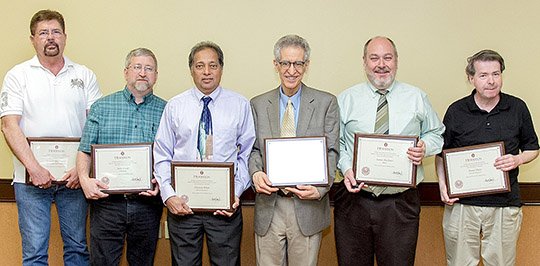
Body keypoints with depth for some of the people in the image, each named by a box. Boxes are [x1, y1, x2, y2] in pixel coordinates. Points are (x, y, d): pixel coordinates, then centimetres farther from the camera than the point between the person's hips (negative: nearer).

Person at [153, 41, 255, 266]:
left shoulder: (240, 105, 3)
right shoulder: (175, 106, 5)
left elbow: (247, 155, 2)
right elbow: (161, 156, 4)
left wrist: (236, 193, -9)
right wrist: (168, 195, -8)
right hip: (181, 204, 1)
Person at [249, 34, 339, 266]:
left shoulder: (326, 103, 2)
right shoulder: (258, 105, 8)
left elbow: (331, 152, -1)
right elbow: (254, 149, 9)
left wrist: (320, 188, -16)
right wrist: (255, 173, -13)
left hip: (308, 207, -1)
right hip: (269, 206, 1)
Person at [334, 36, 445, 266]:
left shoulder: (417, 98, 8)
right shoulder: (346, 99, 6)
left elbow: (436, 133, 15)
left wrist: (424, 147, -7)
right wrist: (346, 168, -11)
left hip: (401, 203, 0)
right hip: (354, 199, 0)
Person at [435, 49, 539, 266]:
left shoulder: (517, 108, 3)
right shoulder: (456, 111, 0)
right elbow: (441, 154, 8)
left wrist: (518, 160, -8)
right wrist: (443, 185, -7)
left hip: (505, 204, 1)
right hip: (461, 203, -1)